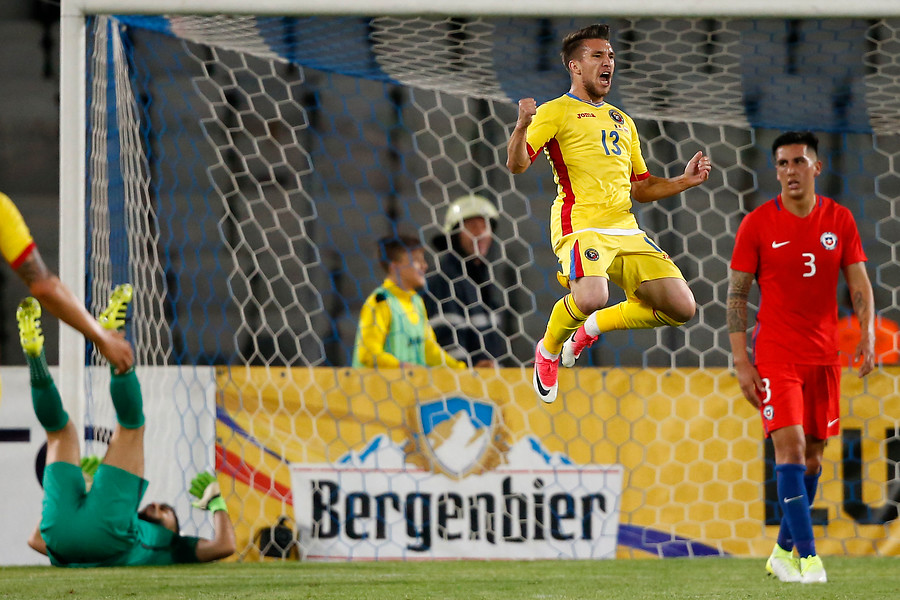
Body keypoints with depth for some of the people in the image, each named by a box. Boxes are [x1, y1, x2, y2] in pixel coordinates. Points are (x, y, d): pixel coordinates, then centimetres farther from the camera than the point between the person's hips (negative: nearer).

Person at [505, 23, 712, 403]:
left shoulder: (621, 121, 26)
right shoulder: (557, 112, 5)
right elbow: (517, 164, -7)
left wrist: (685, 181, 17)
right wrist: (522, 126, -25)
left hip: (626, 230, 7)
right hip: (581, 225, -7)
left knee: (681, 307, -7)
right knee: (591, 298, -34)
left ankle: (594, 327, 15)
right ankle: (548, 350, 0)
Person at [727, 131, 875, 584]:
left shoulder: (840, 221, 3)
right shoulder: (757, 224, -5)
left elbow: (859, 284, 5)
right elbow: (736, 294, -3)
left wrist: (867, 334, -11)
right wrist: (740, 361, -9)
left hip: (824, 355, 4)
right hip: (775, 355, -4)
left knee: (814, 454, 8)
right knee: (790, 447, -15)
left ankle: (783, 550, 23)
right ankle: (807, 555, -16)